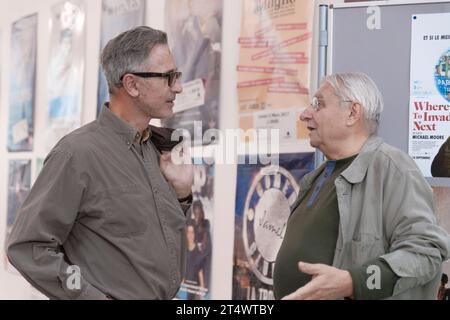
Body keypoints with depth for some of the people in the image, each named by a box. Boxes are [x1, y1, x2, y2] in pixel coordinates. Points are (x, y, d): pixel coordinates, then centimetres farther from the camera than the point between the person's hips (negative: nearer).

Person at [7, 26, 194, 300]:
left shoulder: (159, 147, 4)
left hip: (171, 296, 7)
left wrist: (182, 193, -2)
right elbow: (28, 247, -19)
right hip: (114, 294, -7)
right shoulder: (78, 153, -18)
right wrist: (96, 297, -21)